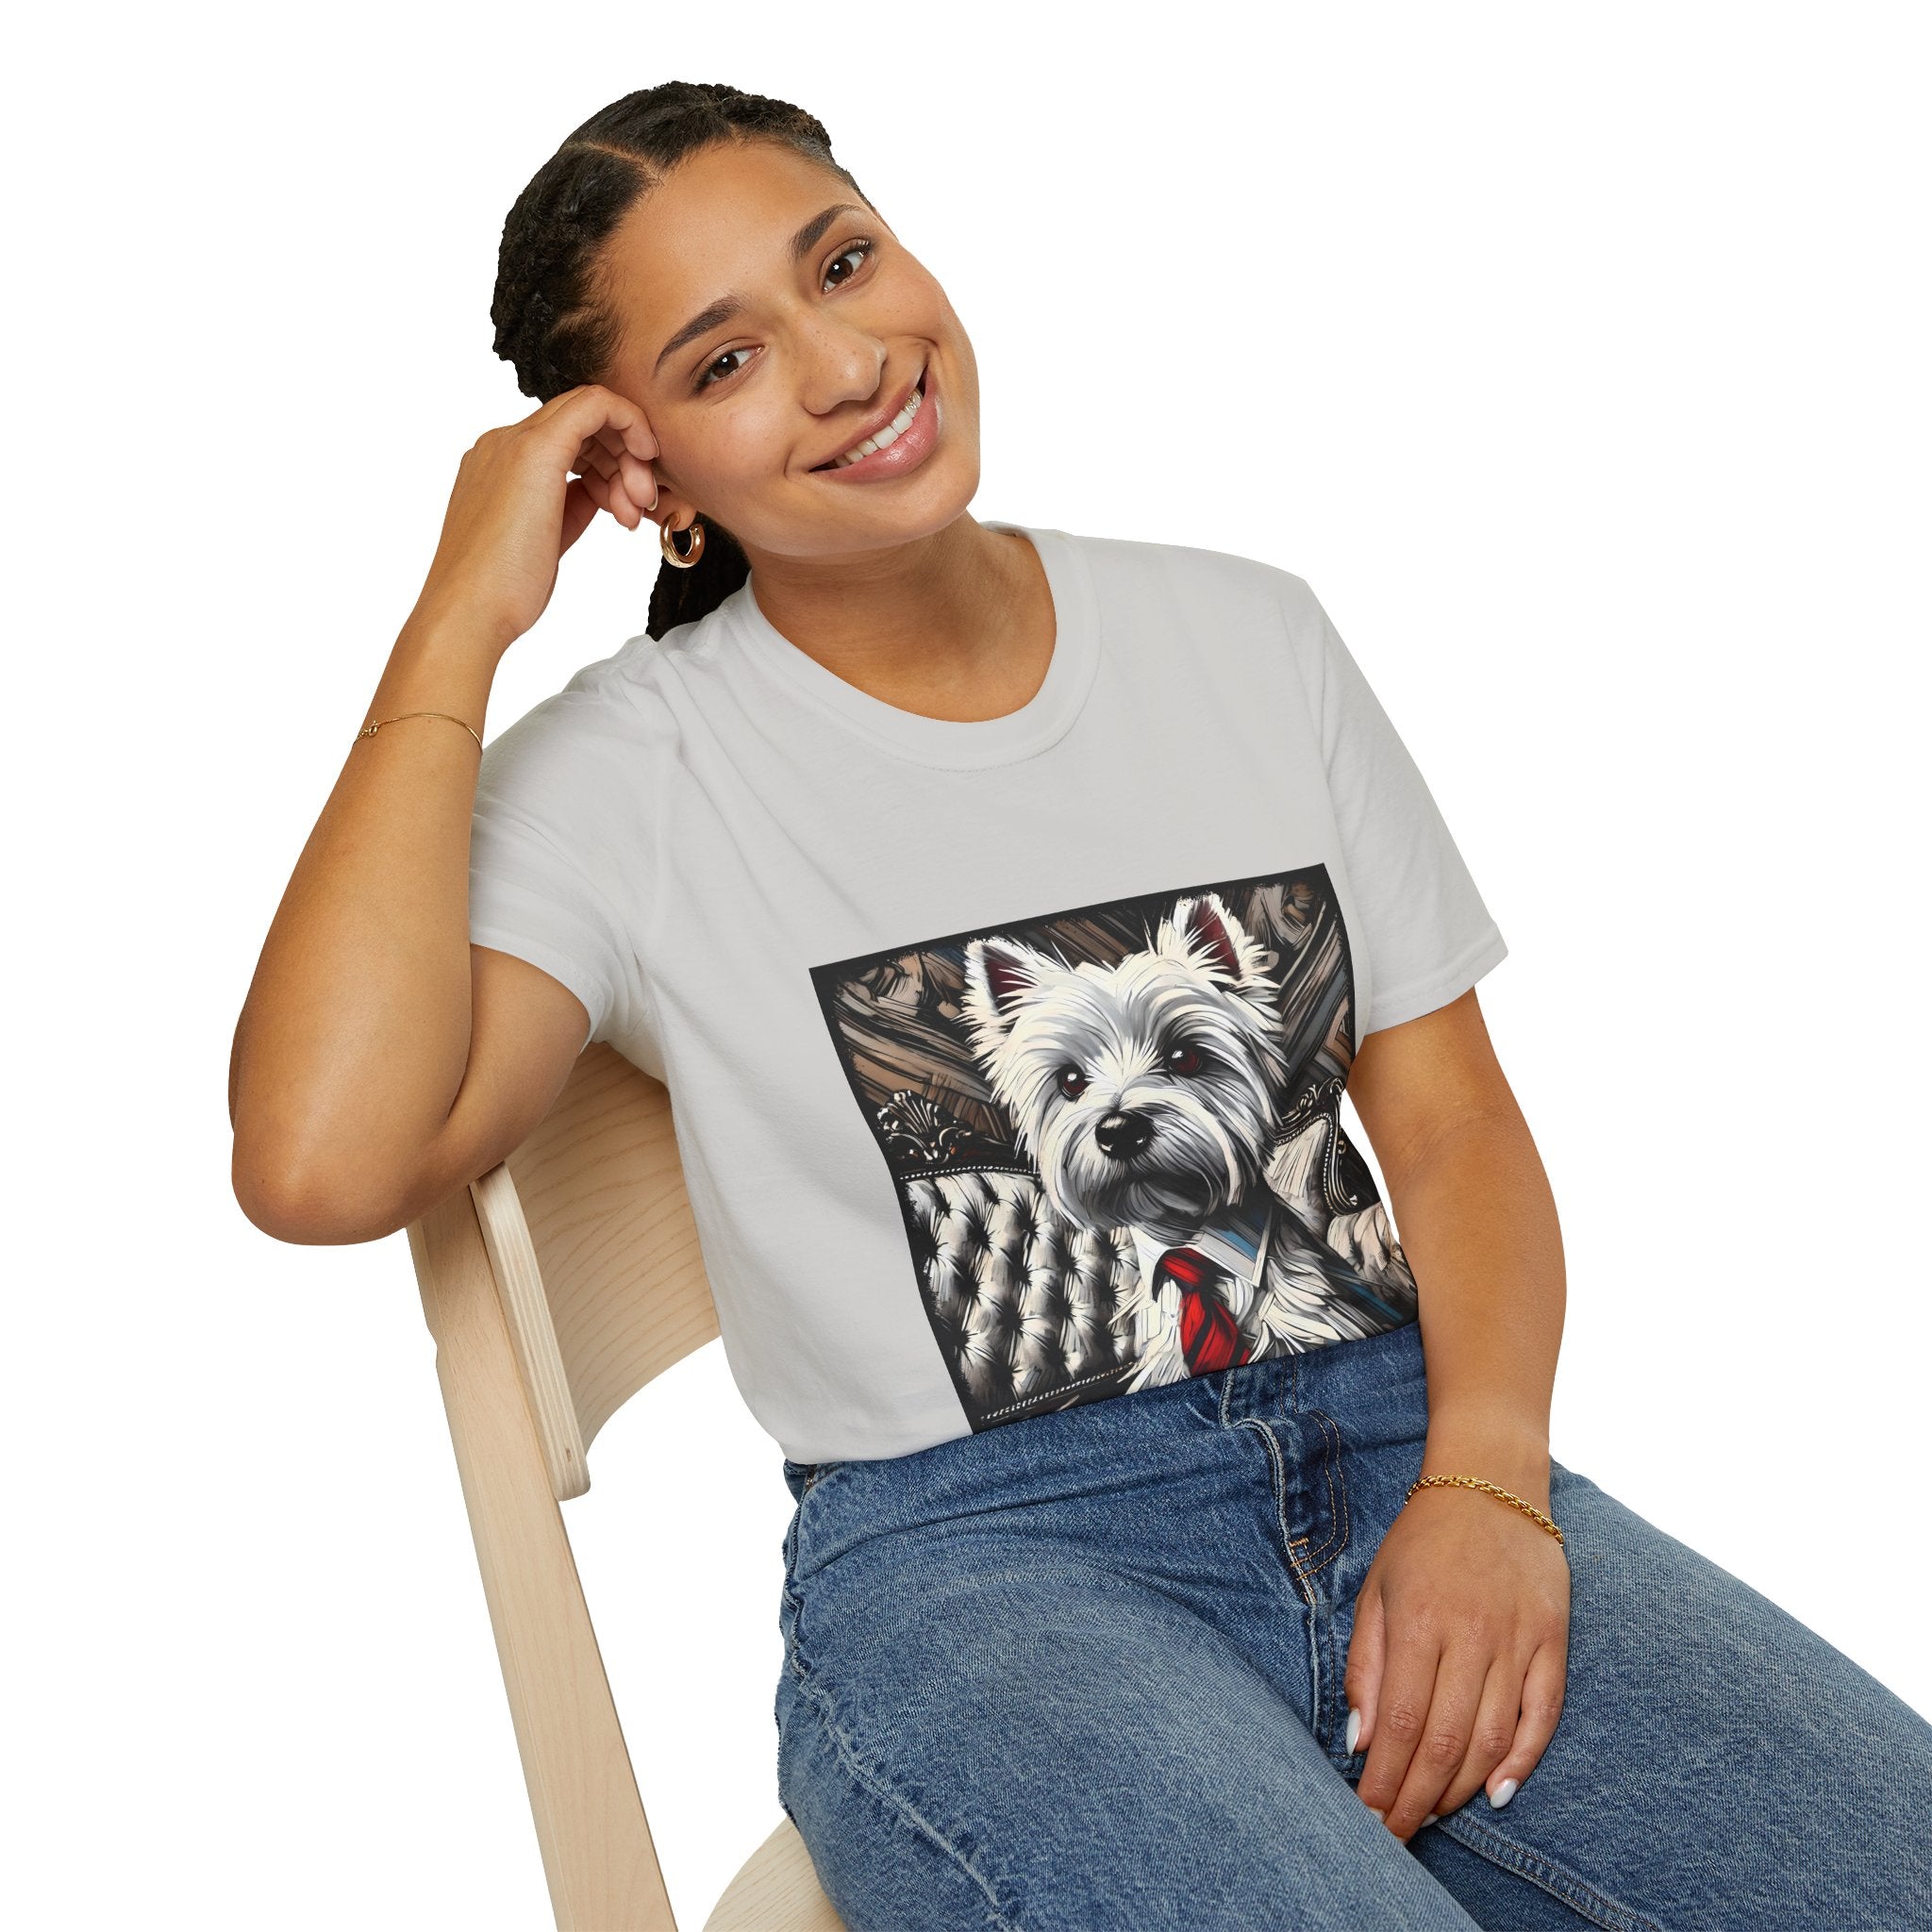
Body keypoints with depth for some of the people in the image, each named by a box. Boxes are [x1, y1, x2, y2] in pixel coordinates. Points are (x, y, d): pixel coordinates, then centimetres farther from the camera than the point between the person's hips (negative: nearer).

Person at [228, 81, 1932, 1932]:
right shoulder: (624, 778, -1)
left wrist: (1485, 1480, -9)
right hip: (967, 1562, -3)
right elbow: (321, 1163, -18)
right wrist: (459, 623, -11)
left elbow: (1450, 1112, 10)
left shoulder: (1246, 635, 11)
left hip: (1399, 1450, 4)